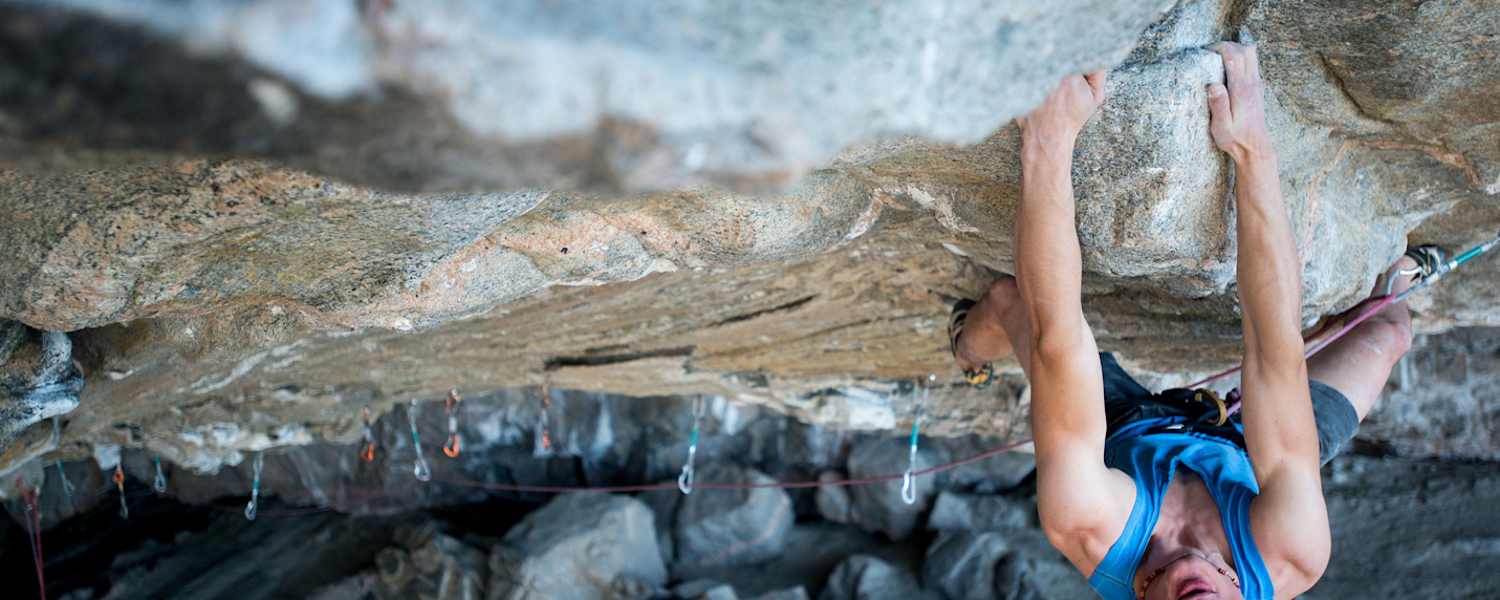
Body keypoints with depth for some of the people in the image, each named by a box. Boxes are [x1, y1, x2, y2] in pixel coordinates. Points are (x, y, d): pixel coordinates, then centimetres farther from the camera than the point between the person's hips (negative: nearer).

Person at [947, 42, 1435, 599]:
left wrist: (1048, 138, -62)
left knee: (1007, 299, -5)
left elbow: (1054, 339, -57)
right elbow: (1278, 357, -50)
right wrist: (1253, 151, -51)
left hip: (1127, 435, -1)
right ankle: (1394, 283, 49)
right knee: (1387, 330, 9)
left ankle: (972, 351, 34)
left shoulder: (1091, 528, -50)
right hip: (1242, 452, 1)